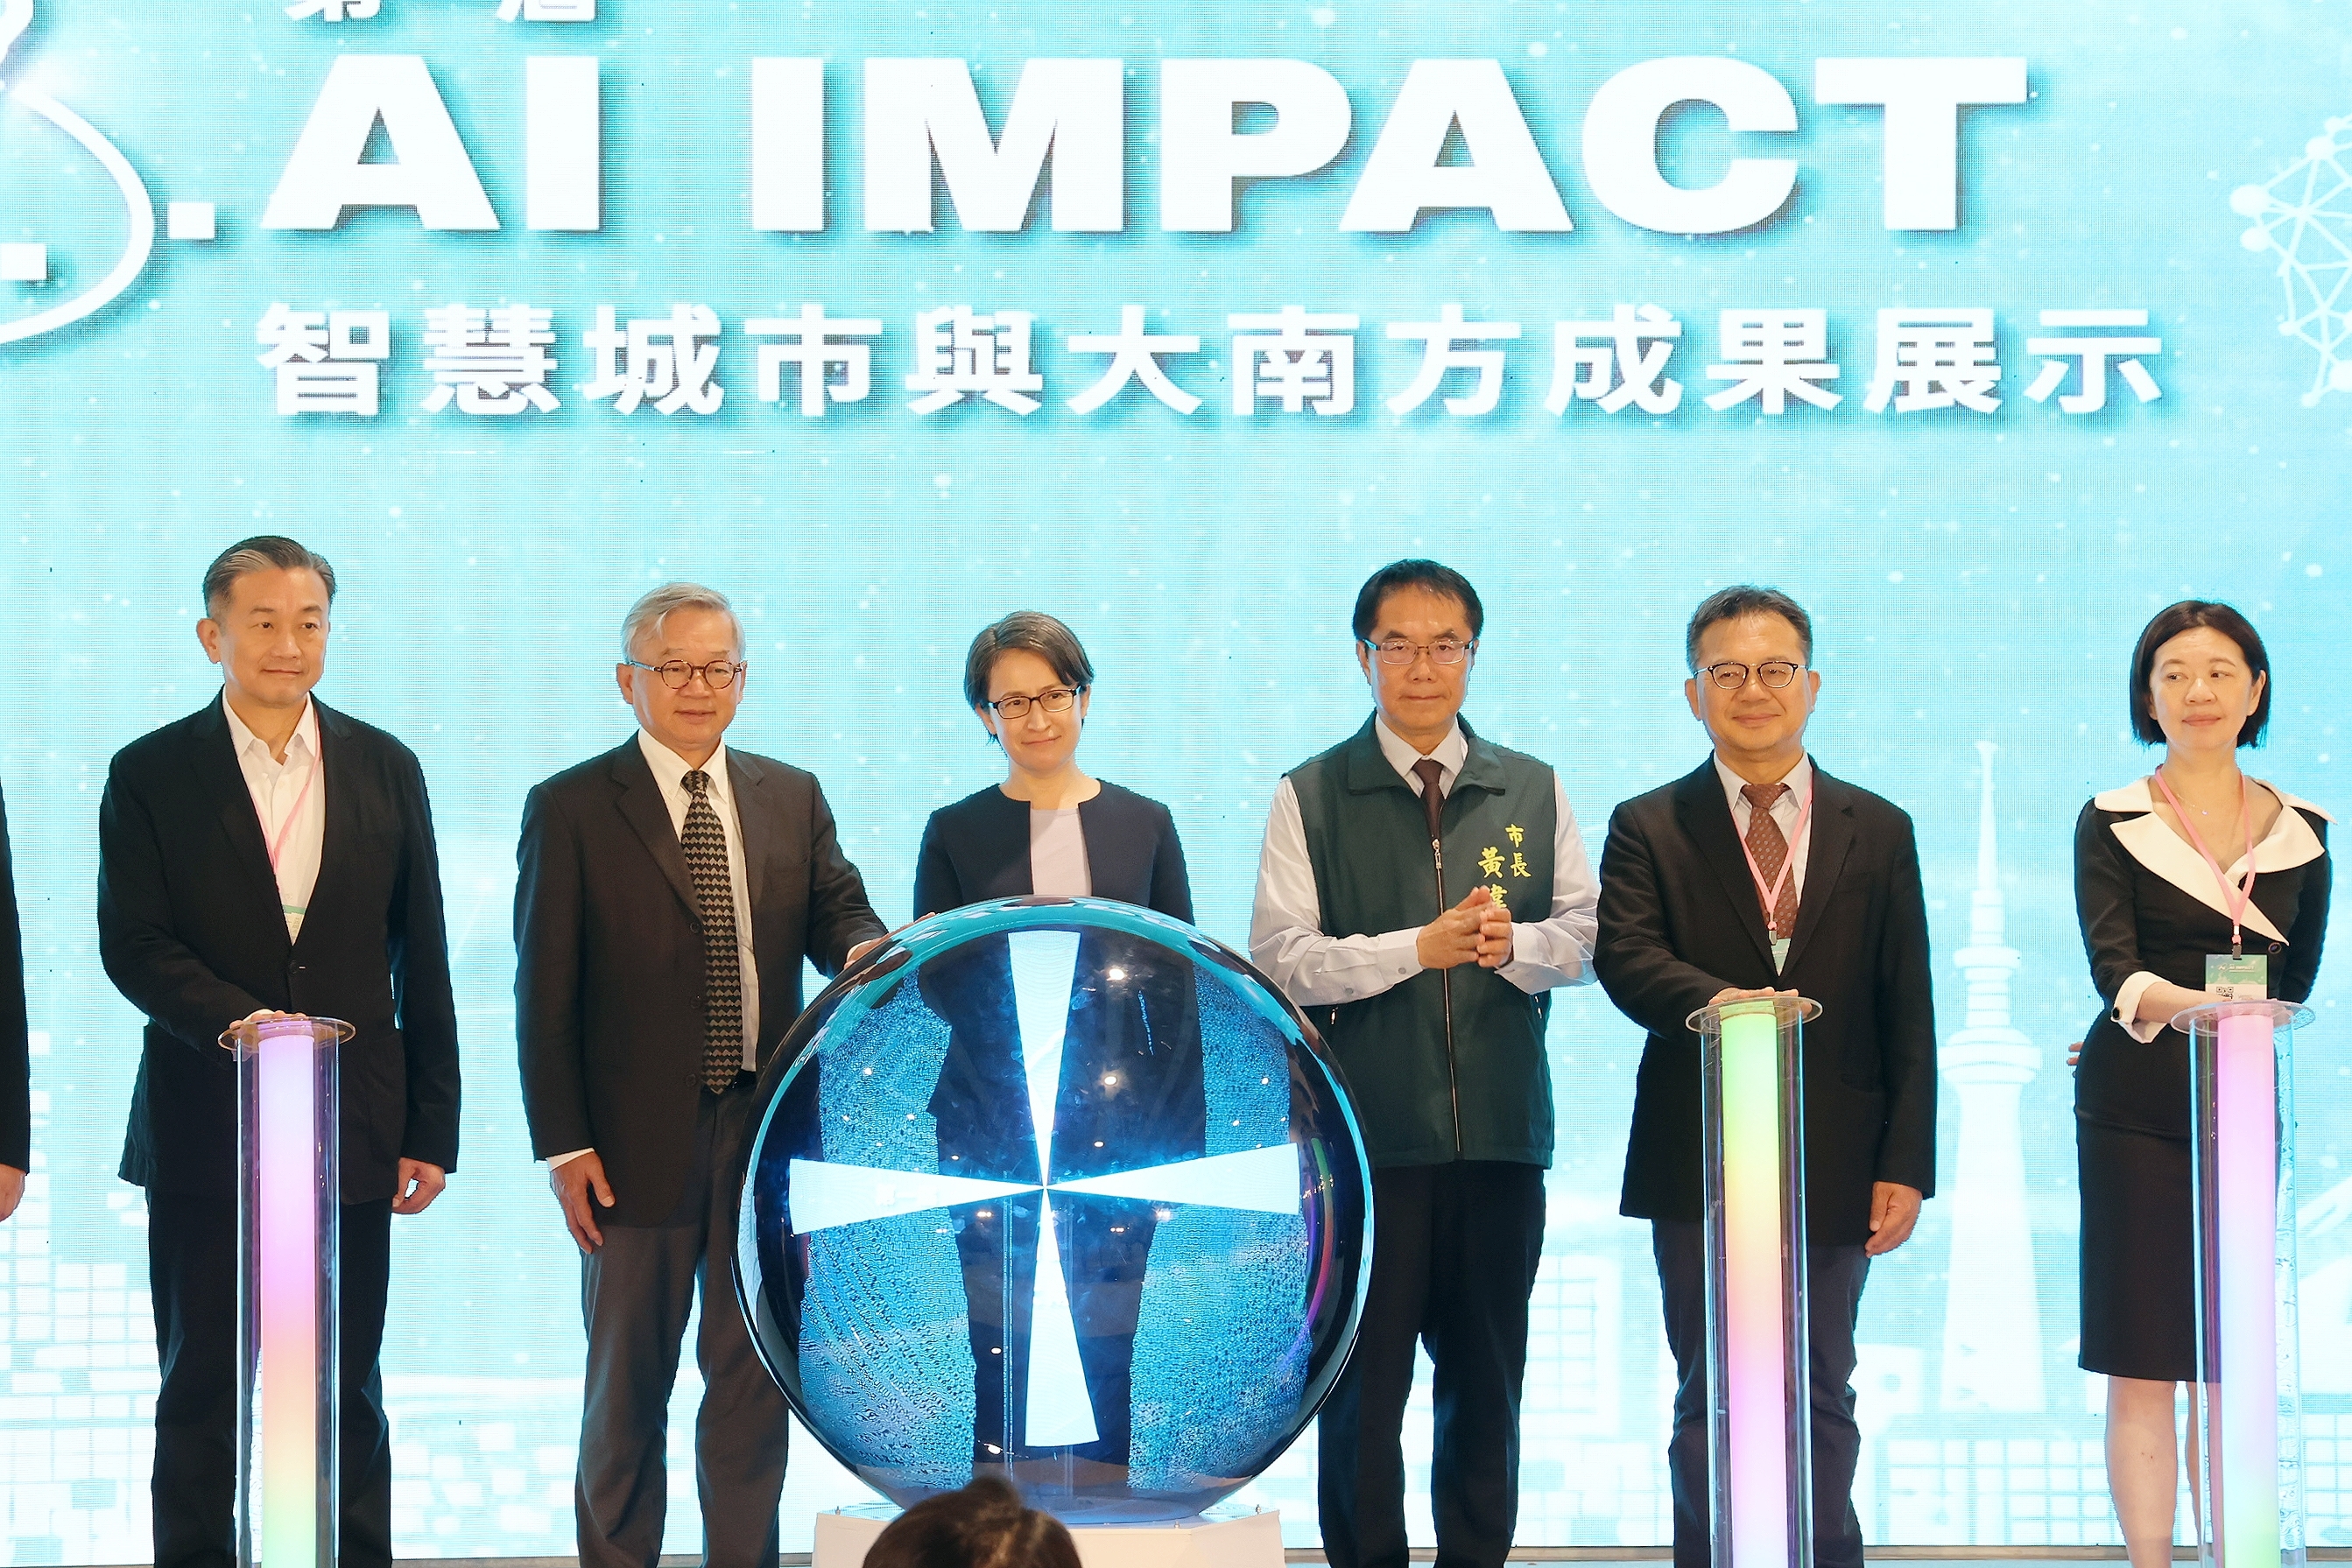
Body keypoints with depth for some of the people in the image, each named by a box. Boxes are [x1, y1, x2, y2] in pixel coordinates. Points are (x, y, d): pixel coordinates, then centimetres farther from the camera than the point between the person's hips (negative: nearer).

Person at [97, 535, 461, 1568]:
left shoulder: (386, 770, 9)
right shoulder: (150, 775, 2)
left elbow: (421, 965, 9)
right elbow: (132, 945, -7)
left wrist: (432, 1127, 4)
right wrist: (240, 1020, -23)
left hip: (352, 1132, 2)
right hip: (204, 1127, -1)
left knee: (347, 1391, 6)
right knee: (201, 1387, 5)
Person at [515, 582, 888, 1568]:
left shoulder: (793, 800, 11)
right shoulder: (570, 810, -1)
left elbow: (835, 914, 3)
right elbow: (545, 995, -4)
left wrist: (865, 948, -23)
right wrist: (563, 1148, -11)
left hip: (769, 1136, 3)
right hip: (640, 1144, -3)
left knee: (754, 1378, 8)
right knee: (626, 1387, 7)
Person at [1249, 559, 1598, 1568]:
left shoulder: (1534, 793, 12)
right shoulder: (1311, 798, 3)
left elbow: (1582, 942, 8)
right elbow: (1280, 959, -6)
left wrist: (1513, 943, -14)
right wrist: (1421, 947, -16)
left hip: (1501, 1133, 3)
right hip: (1366, 1134, -3)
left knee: (1488, 1382, 8)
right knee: (1363, 1382, 1)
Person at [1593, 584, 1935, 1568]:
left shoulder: (1878, 834, 9)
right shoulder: (1648, 830, 4)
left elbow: (1908, 1016, 5)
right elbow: (1626, 960, -13)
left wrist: (1906, 1165, -2)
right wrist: (1715, 1001, -34)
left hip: (1835, 1166, 1)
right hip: (1698, 1164, -1)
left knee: (1823, 1398, 9)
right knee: (1709, 1402, 5)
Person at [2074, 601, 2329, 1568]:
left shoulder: (2300, 833, 7)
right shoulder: (2112, 824, -1)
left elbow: (2293, 980, 14)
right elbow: (2113, 965, -15)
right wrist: (2179, 1004, -33)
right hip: (2135, 1114, -2)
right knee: (2142, 1369, -3)